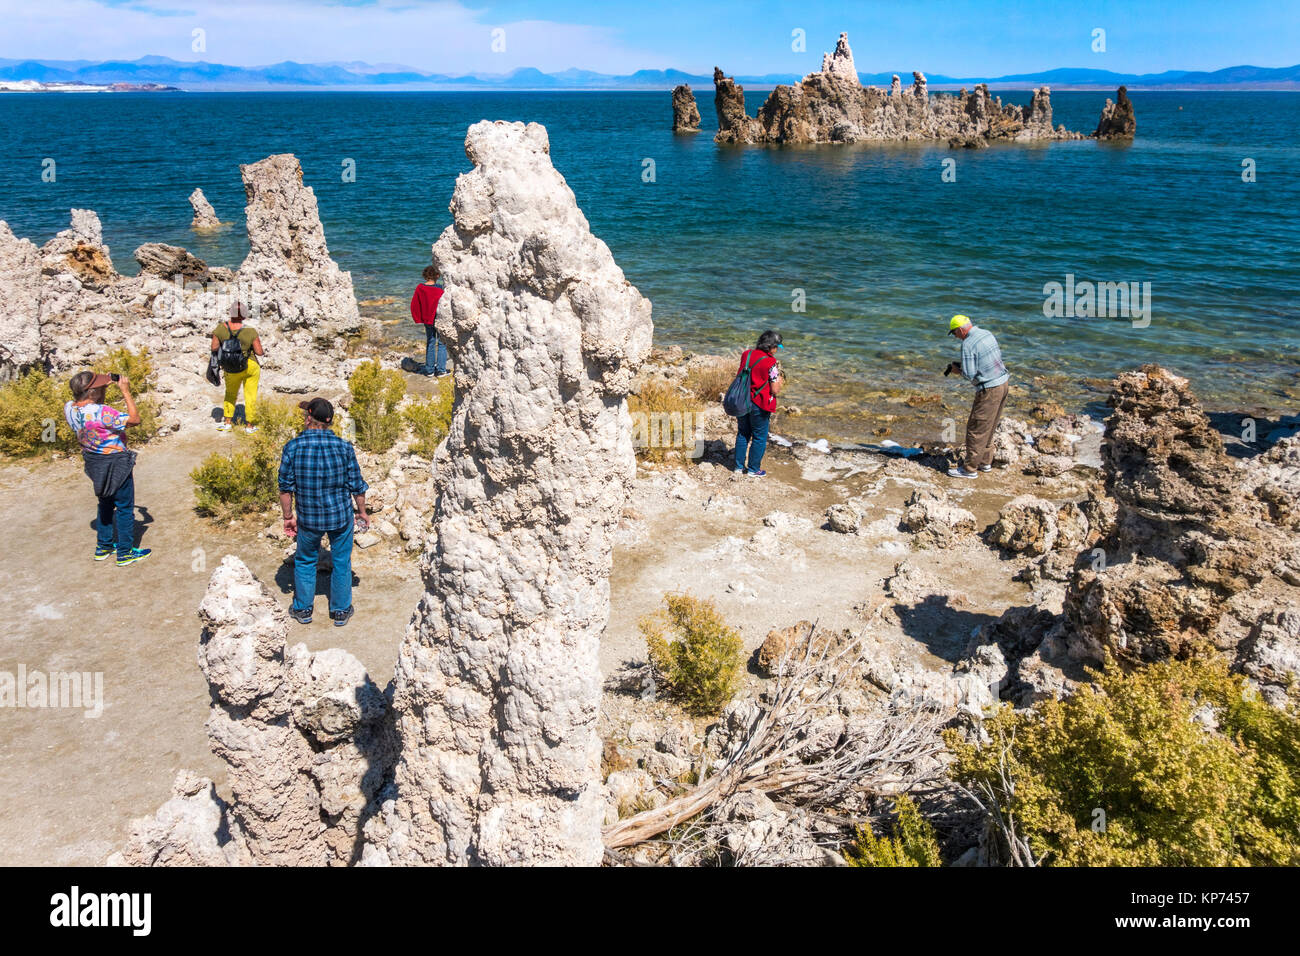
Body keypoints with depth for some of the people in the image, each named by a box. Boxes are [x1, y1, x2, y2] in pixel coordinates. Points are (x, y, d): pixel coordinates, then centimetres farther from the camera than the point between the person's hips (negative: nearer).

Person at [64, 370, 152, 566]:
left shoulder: (69, 408, -7)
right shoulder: (101, 412, -32)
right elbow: (134, 419, -25)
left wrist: (105, 387, 5)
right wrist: (126, 391, -21)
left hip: (93, 460, 8)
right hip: (115, 462, -8)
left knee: (105, 503, 26)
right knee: (124, 507, 9)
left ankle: (103, 547, 38)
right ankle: (125, 553, 19)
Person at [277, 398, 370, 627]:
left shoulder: (292, 447, -14)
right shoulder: (344, 447, -13)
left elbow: (286, 487, -8)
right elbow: (357, 486, -6)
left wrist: (288, 517, 5)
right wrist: (362, 512, 9)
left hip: (308, 519, 0)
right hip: (341, 516, 0)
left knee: (305, 562, 22)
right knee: (341, 563, 18)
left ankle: (303, 609, 36)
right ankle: (341, 611, 30)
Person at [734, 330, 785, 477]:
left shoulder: (746, 354, 1)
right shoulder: (771, 363, -17)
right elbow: (775, 390, -16)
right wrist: (781, 379, 4)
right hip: (759, 405, -6)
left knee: (742, 434, 20)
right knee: (759, 438, 10)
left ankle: (739, 466, 28)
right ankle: (753, 469, 19)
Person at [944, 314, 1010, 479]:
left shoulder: (968, 345, -17)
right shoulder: (987, 334, 9)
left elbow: (969, 374, -20)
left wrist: (958, 369, 3)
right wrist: (964, 364, 15)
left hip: (989, 390, -9)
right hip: (1003, 383, 9)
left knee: (976, 429, -1)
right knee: (988, 427, 20)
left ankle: (970, 468, 4)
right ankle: (985, 461, 29)